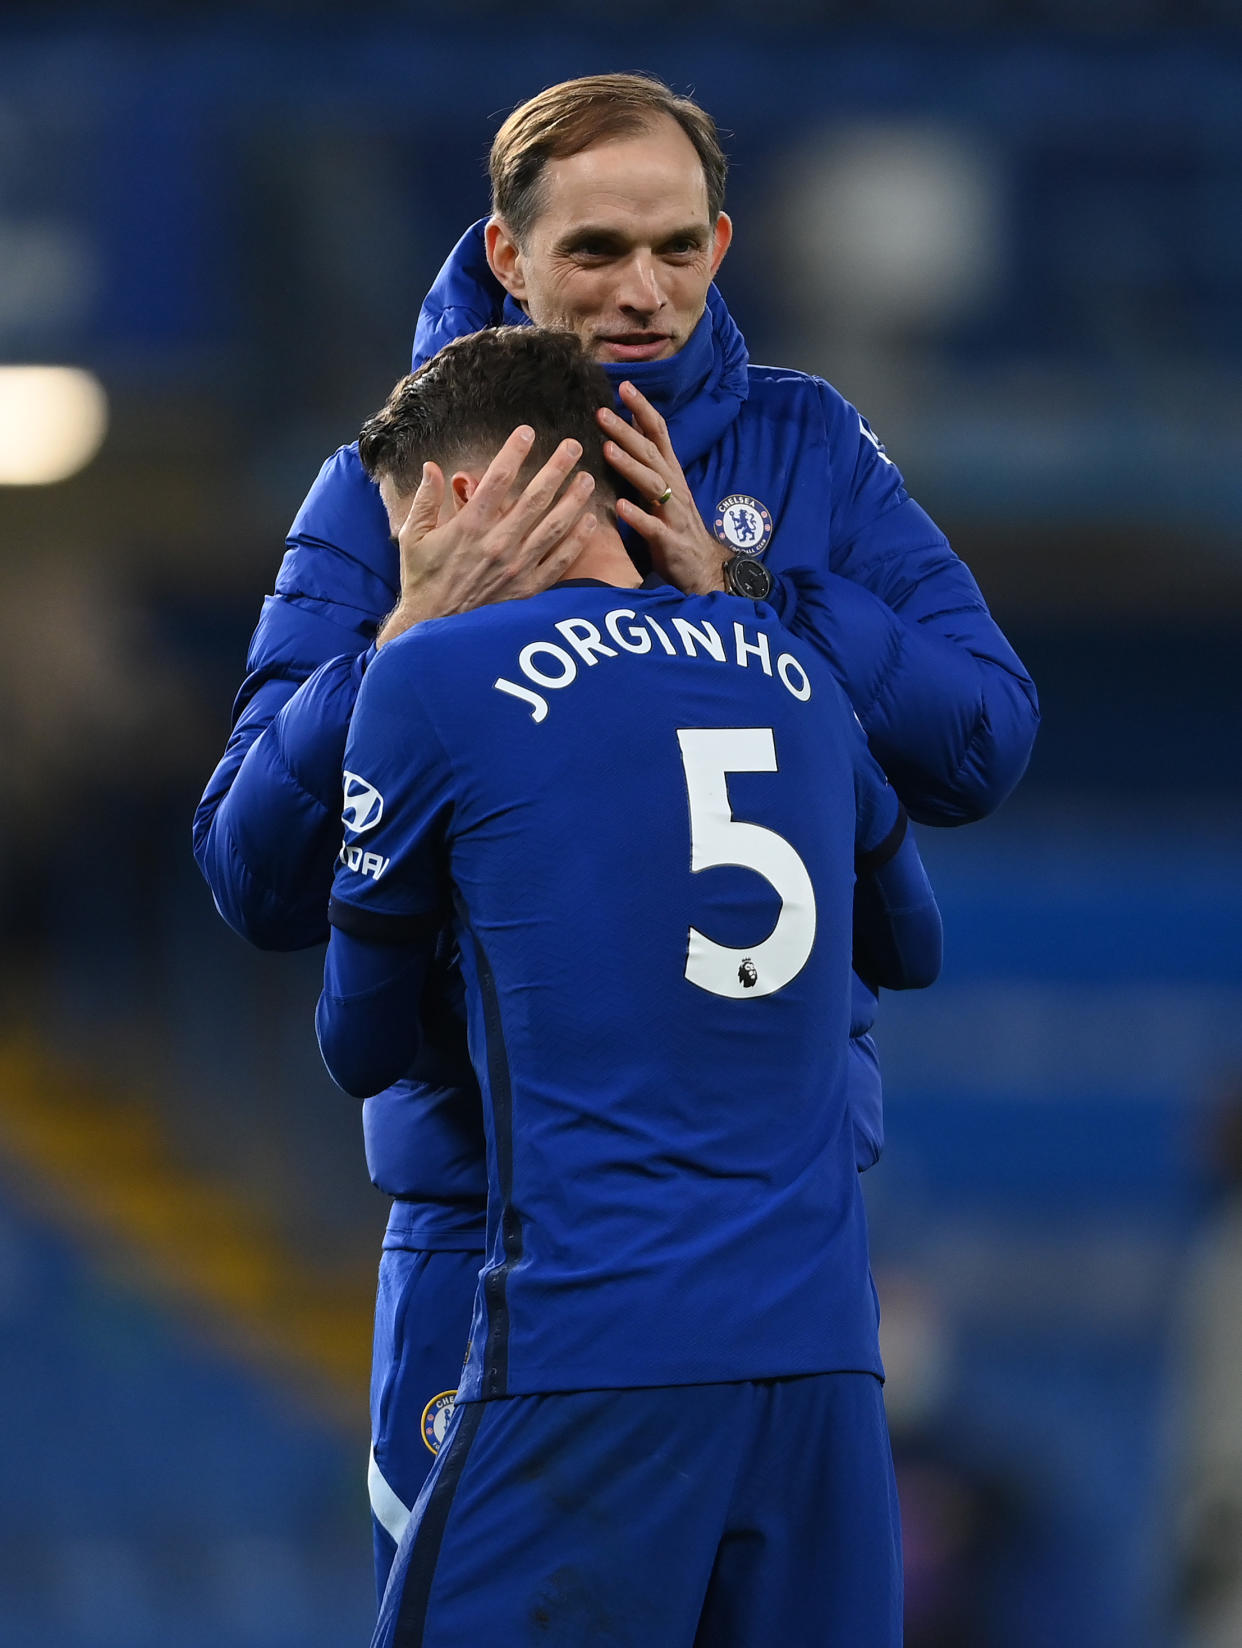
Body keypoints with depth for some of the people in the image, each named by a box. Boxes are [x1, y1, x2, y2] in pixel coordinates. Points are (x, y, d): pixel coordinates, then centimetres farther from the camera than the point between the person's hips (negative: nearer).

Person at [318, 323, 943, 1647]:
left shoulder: (435, 679, 0)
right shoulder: (794, 677, 15)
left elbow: (360, 1050, 11)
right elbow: (911, 948, 33)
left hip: (587, 1349, -5)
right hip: (822, 1342, 5)